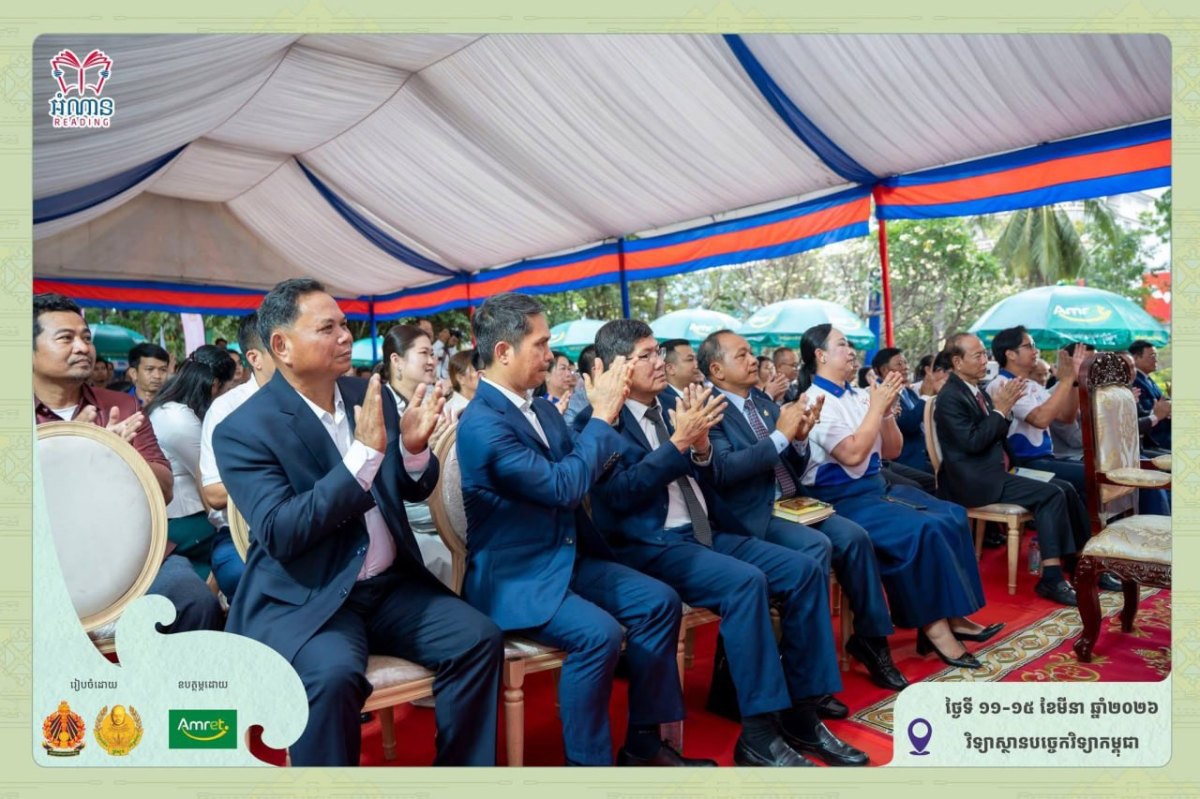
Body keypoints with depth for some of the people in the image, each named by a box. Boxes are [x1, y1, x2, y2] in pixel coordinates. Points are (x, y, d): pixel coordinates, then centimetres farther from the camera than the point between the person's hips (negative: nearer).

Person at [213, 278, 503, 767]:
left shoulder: (369, 394, 5)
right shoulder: (243, 429, -11)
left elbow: (413, 492, 10)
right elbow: (278, 533, -21)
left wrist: (414, 448, -15)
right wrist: (364, 454, -27)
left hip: (392, 584, 5)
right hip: (305, 600, -5)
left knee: (479, 639, -11)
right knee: (332, 674, -33)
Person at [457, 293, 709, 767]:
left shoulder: (542, 408, 9)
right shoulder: (480, 423, -20)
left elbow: (592, 469, 16)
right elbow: (565, 486, -24)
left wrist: (605, 411, 0)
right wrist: (603, 414, -16)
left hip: (567, 558, 9)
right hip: (514, 576, -9)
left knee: (659, 602, -3)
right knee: (599, 633, -29)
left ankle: (643, 741, 9)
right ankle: (587, 761, -7)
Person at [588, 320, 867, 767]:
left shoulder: (667, 408, 14)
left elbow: (699, 478, 15)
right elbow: (621, 494, -20)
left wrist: (701, 446, -8)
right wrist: (679, 441, -23)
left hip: (705, 532, 8)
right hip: (651, 545, -8)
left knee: (805, 570, -5)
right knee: (746, 582, -31)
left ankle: (801, 714, 2)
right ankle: (758, 732, -18)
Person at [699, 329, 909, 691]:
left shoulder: (765, 403, 14)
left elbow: (795, 469, 17)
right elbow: (723, 471, -24)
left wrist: (800, 438, -5)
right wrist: (780, 435, -21)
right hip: (753, 516, -7)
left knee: (855, 536, -11)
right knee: (817, 546, -26)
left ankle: (870, 637, 5)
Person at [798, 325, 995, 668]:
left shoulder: (859, 396, 10)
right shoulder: (816, 402, -13)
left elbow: (892, 450, 13)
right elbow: (852, 454, -24)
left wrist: (887, 409, -3)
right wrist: (876, 407, -16)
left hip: (878, 487, 8)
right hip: (842, 500, -8)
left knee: (953, 517, -6)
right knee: (924, 530, -23)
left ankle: (951, 614, -2)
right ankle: (933, 626, -10)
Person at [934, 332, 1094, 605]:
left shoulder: (979, 393, 14)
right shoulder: (950, 397, -13)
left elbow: (998, 434, 17)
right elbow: (972, 442, -21)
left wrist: (1006, 407, 0)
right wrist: (1000, 410, -15)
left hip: (996, 471, 9)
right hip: (976, 481, -9)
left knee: (1064, 488, -1)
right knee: (1052, 494, -19)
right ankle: (1052, 578, -14)